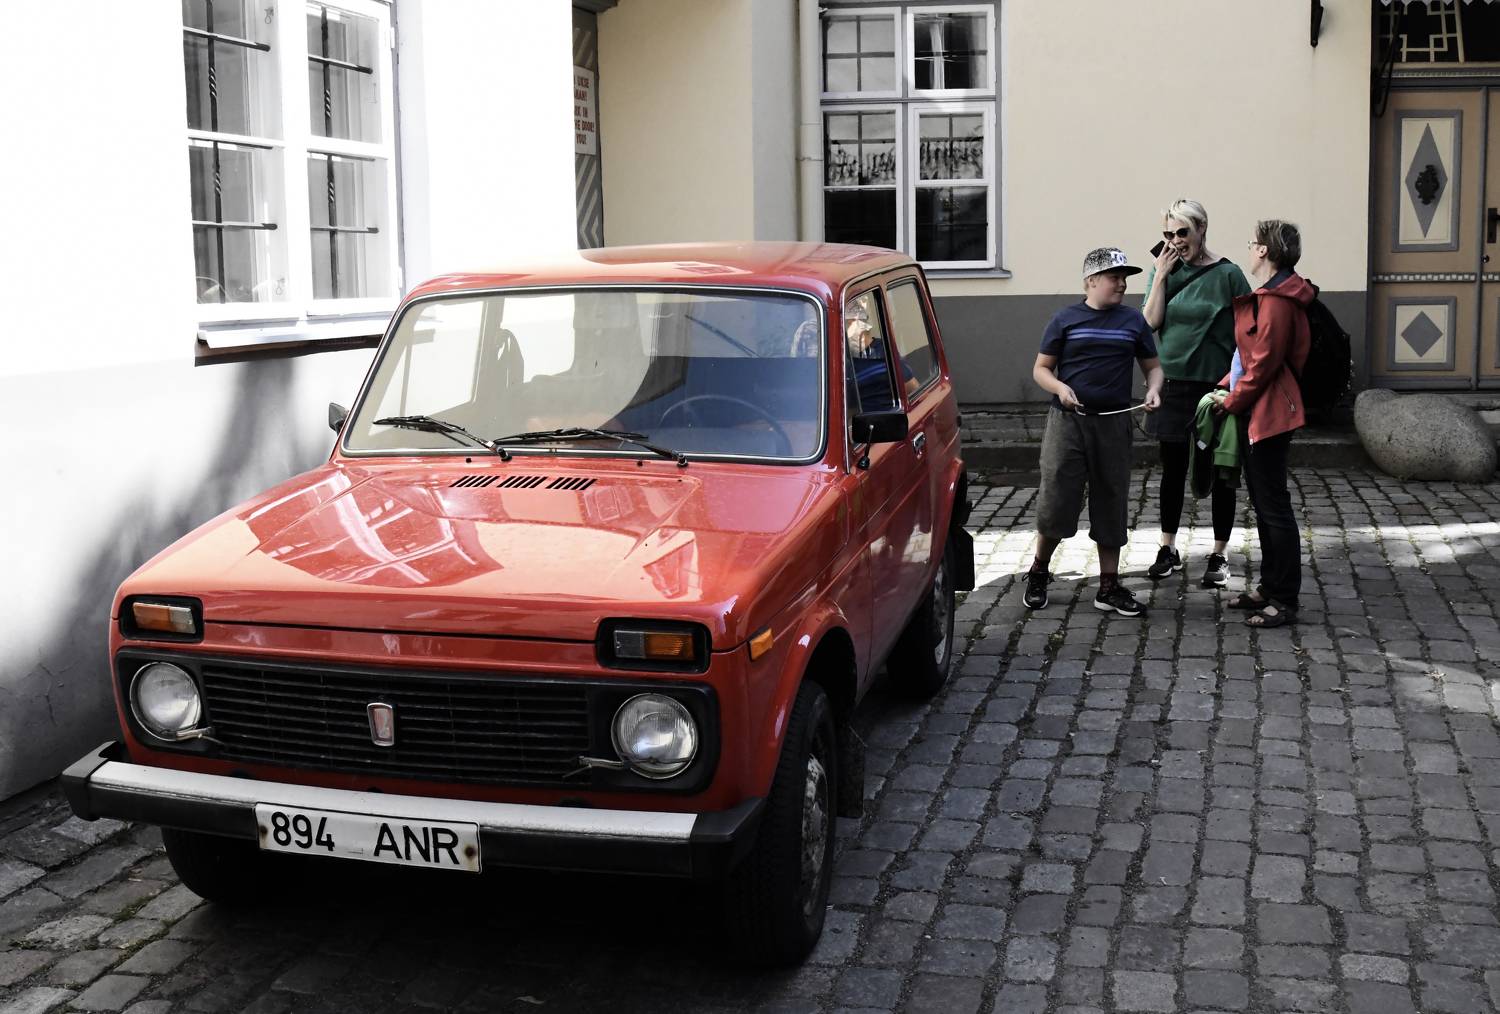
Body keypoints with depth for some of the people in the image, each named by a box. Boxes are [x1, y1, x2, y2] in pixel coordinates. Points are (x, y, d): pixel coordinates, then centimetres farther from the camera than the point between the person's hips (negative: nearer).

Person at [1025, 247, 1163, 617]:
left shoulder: (1133, 321, 8)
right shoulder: (1066, 319, 1)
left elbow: (1153, 366, 15)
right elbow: (1041, 368, 4)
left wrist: (1153, 390, -7)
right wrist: (1060, 388, -16)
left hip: (1113, 424, 3)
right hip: (1067, 422, -2)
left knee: (1111, 504, 7)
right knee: (1055, 501, -4)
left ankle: (1109, 587, 15)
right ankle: (1038, 573, 18)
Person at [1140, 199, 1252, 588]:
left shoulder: (1227, 274, -6)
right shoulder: (1163, 271, 5)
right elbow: (1150, 322, -6)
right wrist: (1161, 276, -11)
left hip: (1215, 385, -3)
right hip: (1172, 384, 4)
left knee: (1219, 473, 4)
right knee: (1173, 469, 13)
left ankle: (1219, 555, 16)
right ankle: (1168, 550, 25)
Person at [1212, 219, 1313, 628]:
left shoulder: (1277, 302, -18)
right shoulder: (1269, 296, 15)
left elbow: (1264, 364, -20)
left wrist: (1232, 400, -9)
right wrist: (1227, 386, 8)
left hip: (1268, 414, -11)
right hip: (1255, 414, 11)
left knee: (1274, 507, -5)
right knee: (1263, 505, 16)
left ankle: (1284, 600, 0)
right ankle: (1270, 587, 25)